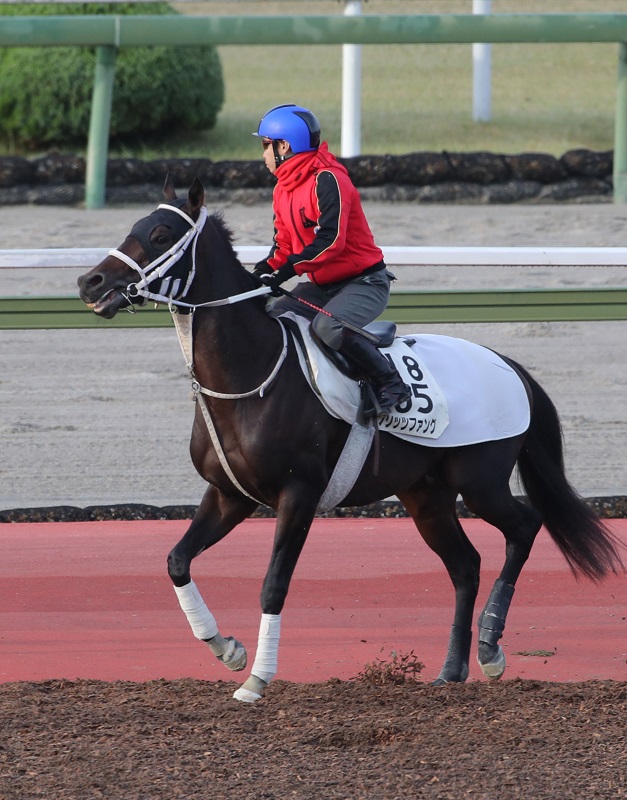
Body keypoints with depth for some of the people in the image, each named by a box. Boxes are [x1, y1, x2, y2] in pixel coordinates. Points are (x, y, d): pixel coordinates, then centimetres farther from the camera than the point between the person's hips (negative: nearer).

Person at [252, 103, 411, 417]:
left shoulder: (327, 180, -19)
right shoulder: (283, 189, 11)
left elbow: (331, 240, -28)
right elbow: (284, 243, 14)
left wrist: (287, 269, -30)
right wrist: (264, 271, -6)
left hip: (364, 282, -10)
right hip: (322, 284, 10)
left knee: (328, 326, -34)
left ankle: (390, 384, -22)